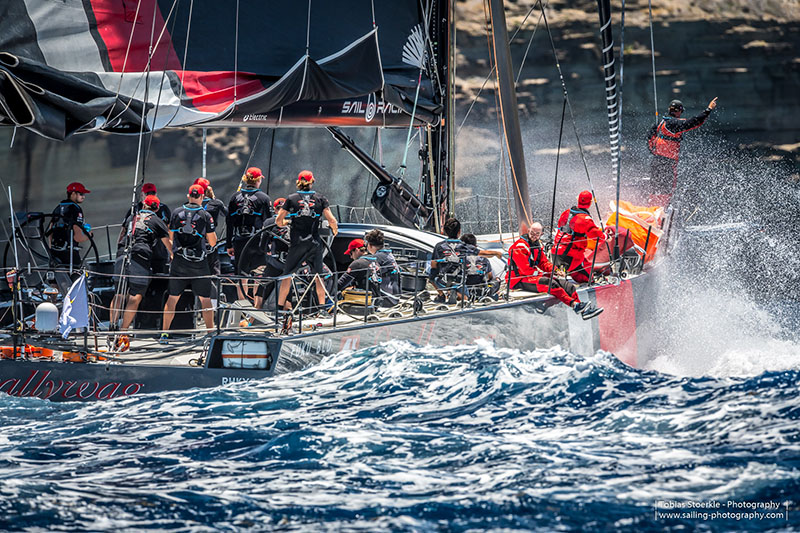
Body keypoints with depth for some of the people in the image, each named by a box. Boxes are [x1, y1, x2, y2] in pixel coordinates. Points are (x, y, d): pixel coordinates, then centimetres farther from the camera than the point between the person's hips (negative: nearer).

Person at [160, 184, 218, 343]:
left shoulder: (177, 213, 3)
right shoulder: (205, 216, -5)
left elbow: (171, 238, 9)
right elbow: (213, 242, -3)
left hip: (179, 262, 2)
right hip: (199, 263, -2)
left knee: (172, 298, 10)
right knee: (205, 299, 5)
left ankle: (165, 332, 9)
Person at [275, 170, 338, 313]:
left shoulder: (291, 198, 0)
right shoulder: (320, 198, 1)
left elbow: (278, 220, -2)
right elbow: (331, 220, -6)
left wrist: (284, 223, 20)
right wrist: (334, 229, 14)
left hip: (297, 243, -1)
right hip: (315, 243, 1)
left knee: (287, 275, 7)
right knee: (318, 276, 14)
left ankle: (280, 306, 4)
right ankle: (322, 305, 11)